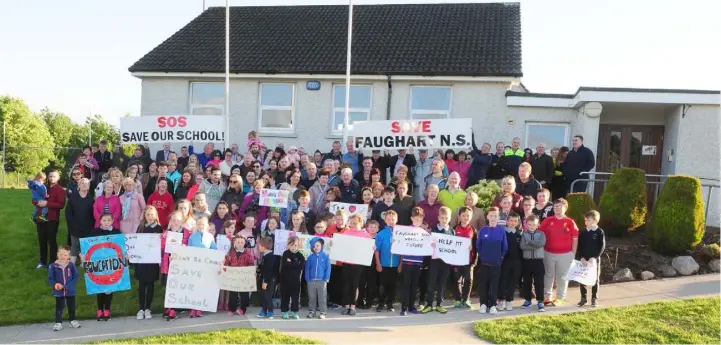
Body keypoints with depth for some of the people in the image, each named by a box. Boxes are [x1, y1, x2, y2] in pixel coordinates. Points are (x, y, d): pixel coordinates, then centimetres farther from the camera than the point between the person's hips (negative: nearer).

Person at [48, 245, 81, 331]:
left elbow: (76, 276, -7)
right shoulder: (53, 266, -10)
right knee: (59, 308, 9)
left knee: (71, 307, 14)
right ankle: (58, 323, 19)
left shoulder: (71, 265, -9)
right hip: (58, 292, -1)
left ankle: (73, 320, 29)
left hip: (70, 291, 1)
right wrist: (55, 285, -23)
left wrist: (68, 286, -17)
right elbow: (50, 279, -4)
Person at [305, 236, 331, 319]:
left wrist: (326, 279, -9)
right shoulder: (310, 257, 2)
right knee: (312, 298, 12)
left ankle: (322, 312, 12)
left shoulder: (325, 256, -4)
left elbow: (328, 268, -4)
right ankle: (311, 311, 22)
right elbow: (307, 269, 4)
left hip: (322, 281, -2)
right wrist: (307, 280, -3)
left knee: (322, 298, 4)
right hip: (311, 281, 2)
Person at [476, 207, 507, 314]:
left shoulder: (501, 230, -4)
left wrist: (500, 256, 5)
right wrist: (481, 255, 5)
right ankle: (483, 304, 16)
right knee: (483, 284, 5)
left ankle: (492, 305, 13)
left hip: (496, 263, 0)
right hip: (483, 262, 0)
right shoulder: (483, 230, -4)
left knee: (494, 284, 5)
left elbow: (504, 247, 5)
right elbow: (478, 245, 4)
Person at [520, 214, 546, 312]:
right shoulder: (524, 234, 4)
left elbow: (541, 244, -17)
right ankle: (528, 300, 20)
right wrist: (535, 246, -17)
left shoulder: (541, 234, 2)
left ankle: (540, 302, 5)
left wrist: (529, 242, -13)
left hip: (538, 261, -2)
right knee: (526, 282, 9)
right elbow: (522, 246, -12)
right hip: (527, 261, 2)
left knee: (539, 282, -1)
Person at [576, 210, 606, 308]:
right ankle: (583, 298, 16)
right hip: (582, 259, 3)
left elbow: (602, 246, -8)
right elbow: (579, 246, 2)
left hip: (594, 259, -3)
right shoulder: (582, 232, 4)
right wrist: (581, 257, -11)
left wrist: (594, 257, -17)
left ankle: (594, 299, 15)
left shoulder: (600, 232, -5)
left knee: (595, 279, 6)